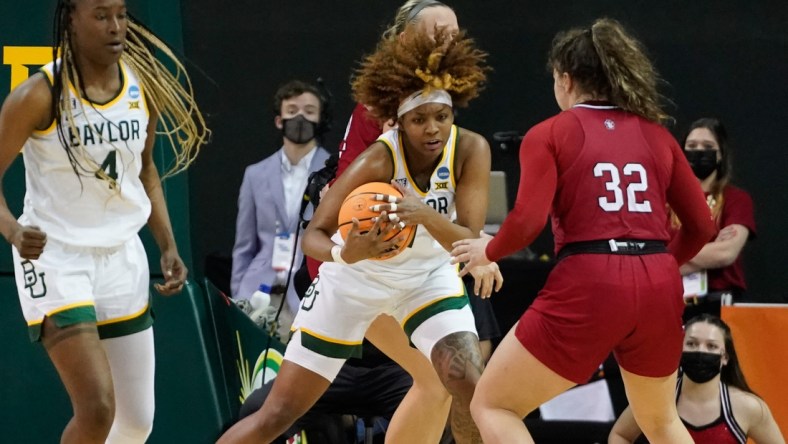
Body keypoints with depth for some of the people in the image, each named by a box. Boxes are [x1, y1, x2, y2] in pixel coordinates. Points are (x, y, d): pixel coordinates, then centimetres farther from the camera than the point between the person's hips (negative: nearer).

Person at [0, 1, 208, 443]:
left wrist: (169, 246, 7)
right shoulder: (40, 96, -16)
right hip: (55, 258, -6)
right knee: (98, 408, -18)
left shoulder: (143, 86, 1)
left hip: (122, 256, 6)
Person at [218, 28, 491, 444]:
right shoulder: (378, 161, -31)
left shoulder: (471, 150, -23)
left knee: (472, 389, -20)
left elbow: (469, 242, -27)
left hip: (429, 276, 3)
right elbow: (312, 235, -29)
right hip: (353, 282, -3)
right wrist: (346, 254, -52)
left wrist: (427, 216, -48)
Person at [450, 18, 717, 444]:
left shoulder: (549, 134, 4)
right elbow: (701, 225, 15)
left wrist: (488, 251, 10)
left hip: (588, 284, -5)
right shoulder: (655, 133, 15)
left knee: (492, 405, 8)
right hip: (658, 286, 5)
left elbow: (527, 221, -9)